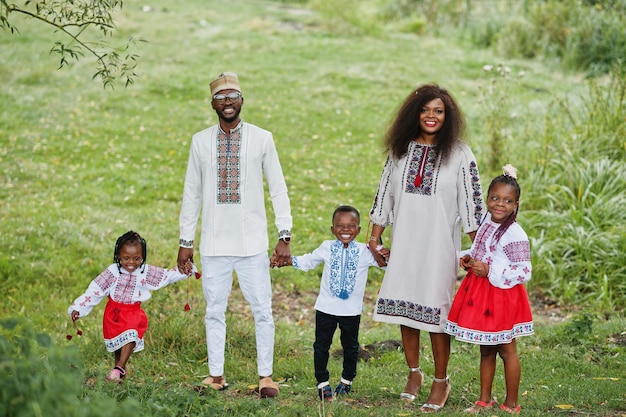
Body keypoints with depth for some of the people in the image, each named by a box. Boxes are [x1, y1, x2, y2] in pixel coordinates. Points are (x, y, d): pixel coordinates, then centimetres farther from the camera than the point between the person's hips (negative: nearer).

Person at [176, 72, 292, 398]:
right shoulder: (201, 141, 6)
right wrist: (185, 241, 8)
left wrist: (284, 236, -4)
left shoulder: (262, 139, 1)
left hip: (252, 242, -2)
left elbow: (278, 189, 2)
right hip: (214, 243, 2)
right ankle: (216, 375, 16)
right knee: (214, 310, 6)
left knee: (262, 310, -1)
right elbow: (191, 194, 9)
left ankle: (265, 376, 9)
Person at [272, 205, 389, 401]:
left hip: (352, 310, 0)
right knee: (321, 346, 3)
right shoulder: (327, 248, 1)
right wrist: (285, 260, 6)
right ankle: (322, 382, 15)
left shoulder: (365, 251, -5)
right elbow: (307, 261, 14)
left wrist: (386, 255, -24)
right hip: (326, 308, 0)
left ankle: (347, 380, 32)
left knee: (350, 346, 13)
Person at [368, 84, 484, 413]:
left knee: (435, 309, -2)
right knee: (404, 306, 7)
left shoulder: (459, 154, -3)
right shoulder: (400, 150, 7)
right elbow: (384, 197, 11)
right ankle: (413, 373, 25)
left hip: (439, 245, -4)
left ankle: (441, 382, 12)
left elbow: (471, 204, -4)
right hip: (404, 242, 4)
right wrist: (373, 242, 8)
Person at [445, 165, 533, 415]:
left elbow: (524, 271, -21)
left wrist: (490, 271, -22)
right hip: (479, 292, 8)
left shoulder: (514, 234, -19)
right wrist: (469, 259, 4)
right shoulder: (487, 221, 7)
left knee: (507, 351, 3)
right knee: (486, 350, 16)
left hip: (502, 295, -8)